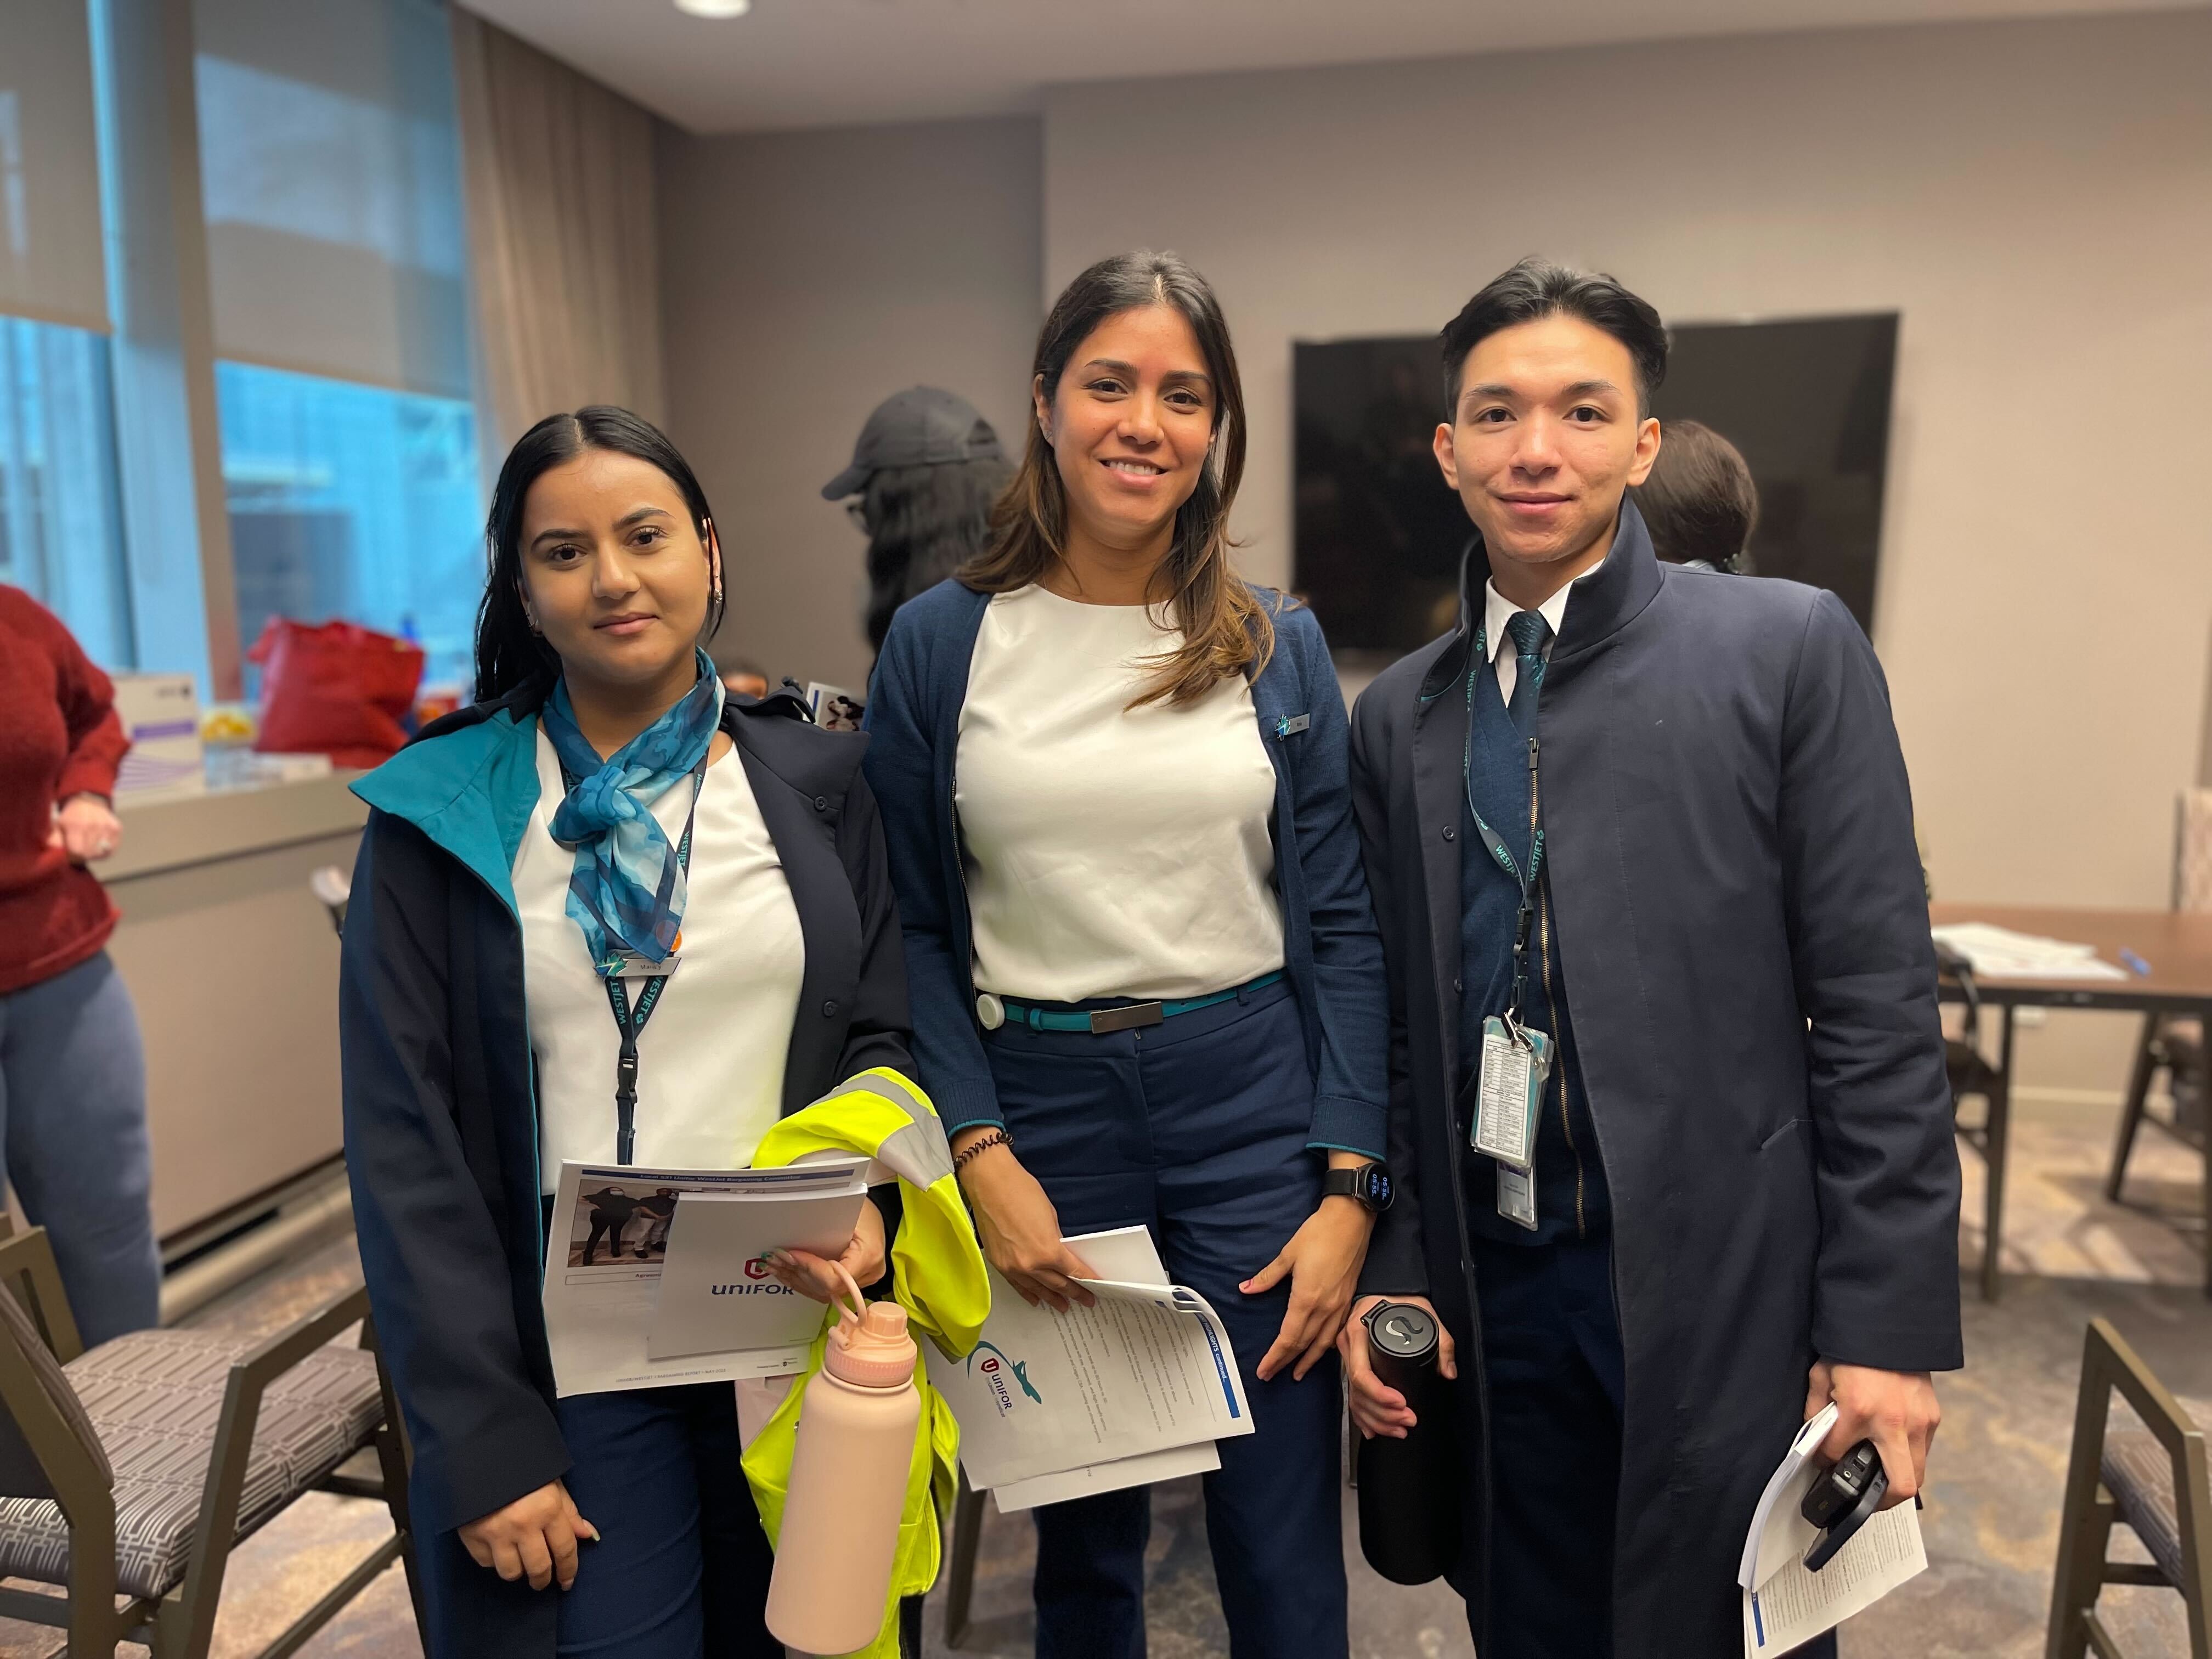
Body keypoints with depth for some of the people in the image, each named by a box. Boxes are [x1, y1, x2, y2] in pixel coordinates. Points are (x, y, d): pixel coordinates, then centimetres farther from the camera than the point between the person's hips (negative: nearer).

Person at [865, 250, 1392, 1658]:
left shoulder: (1279, 646, 1)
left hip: (1253, 1096, 1)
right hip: (1038, 1106, 0)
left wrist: (1349, 1187, -5)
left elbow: (1343, 926, 1)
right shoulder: (940, 642, -2)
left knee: (1283, 1542, 10)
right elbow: (915, 930, 0)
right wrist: (983, 1158, -8)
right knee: (1084, 1534, 18)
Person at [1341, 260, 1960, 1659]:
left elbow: (1878, 1006, -7)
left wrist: (1888, 1324, -9)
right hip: (1494, 1281, 3)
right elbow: (1405, 1027, 8)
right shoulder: (1401, 715, 5)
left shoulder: (1789, 647, -5)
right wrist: (1392, 1273, 4)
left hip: (1721, 1283, -3)